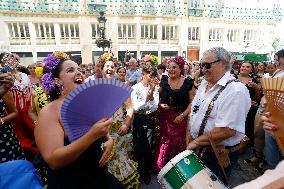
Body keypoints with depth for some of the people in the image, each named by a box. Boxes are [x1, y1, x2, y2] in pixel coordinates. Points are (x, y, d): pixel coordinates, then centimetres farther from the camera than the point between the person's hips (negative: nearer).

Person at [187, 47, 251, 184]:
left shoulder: (235, 90, -24)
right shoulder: (204, 83, 3)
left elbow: (227, 130, -30)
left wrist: (196, 141, -20)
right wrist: (189, 137, 1)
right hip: (196, 150, 8)